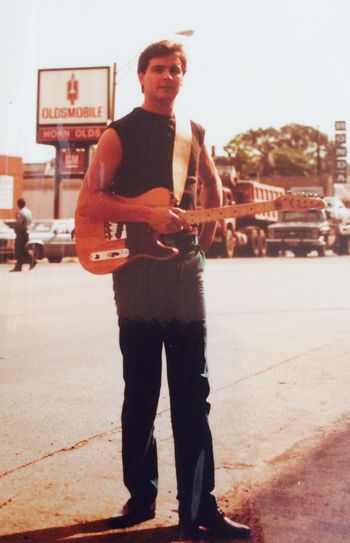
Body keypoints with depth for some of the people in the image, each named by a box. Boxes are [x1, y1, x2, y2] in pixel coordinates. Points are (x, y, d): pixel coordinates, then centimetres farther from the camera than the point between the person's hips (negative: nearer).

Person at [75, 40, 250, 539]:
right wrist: (149, 216, -21)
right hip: (136, 273, -3)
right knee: (140, 399, 5)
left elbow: (212, 185, 29)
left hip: (185, 274, 4)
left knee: (192, 399, 4)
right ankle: (141, 497, 19)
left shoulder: (194, 134, 13)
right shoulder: (120, 134, 0)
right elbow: (87, 204, -9)